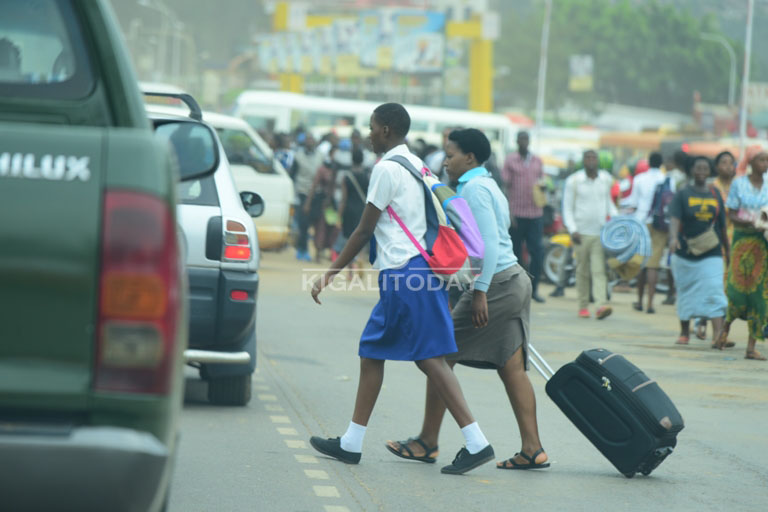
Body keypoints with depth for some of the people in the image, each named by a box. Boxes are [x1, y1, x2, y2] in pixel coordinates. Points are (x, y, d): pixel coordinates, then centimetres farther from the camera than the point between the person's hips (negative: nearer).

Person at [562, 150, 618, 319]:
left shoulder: (606, 179, 8)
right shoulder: (573, 181, -1)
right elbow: (567, 208, 0)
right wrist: (572, 230, -11)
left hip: (601, 232, 1)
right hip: (581, 233, -1)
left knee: (599, 270, -10)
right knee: (582, 271, 4)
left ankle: (601, 305, -21)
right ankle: (583, 306, 15)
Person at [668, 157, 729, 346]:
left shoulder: (715, 194, 8)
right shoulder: (683, 194, 0)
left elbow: (722, 225, 14)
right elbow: (674, 218, -15)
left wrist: (727, 251, 17)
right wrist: (673, 237, -34)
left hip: (711, 254, 0)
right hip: (685, 252, 0)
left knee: (714, 291, -14)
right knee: (686, 293, 9)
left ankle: (718, 334, -22)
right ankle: (684, 333, 24)